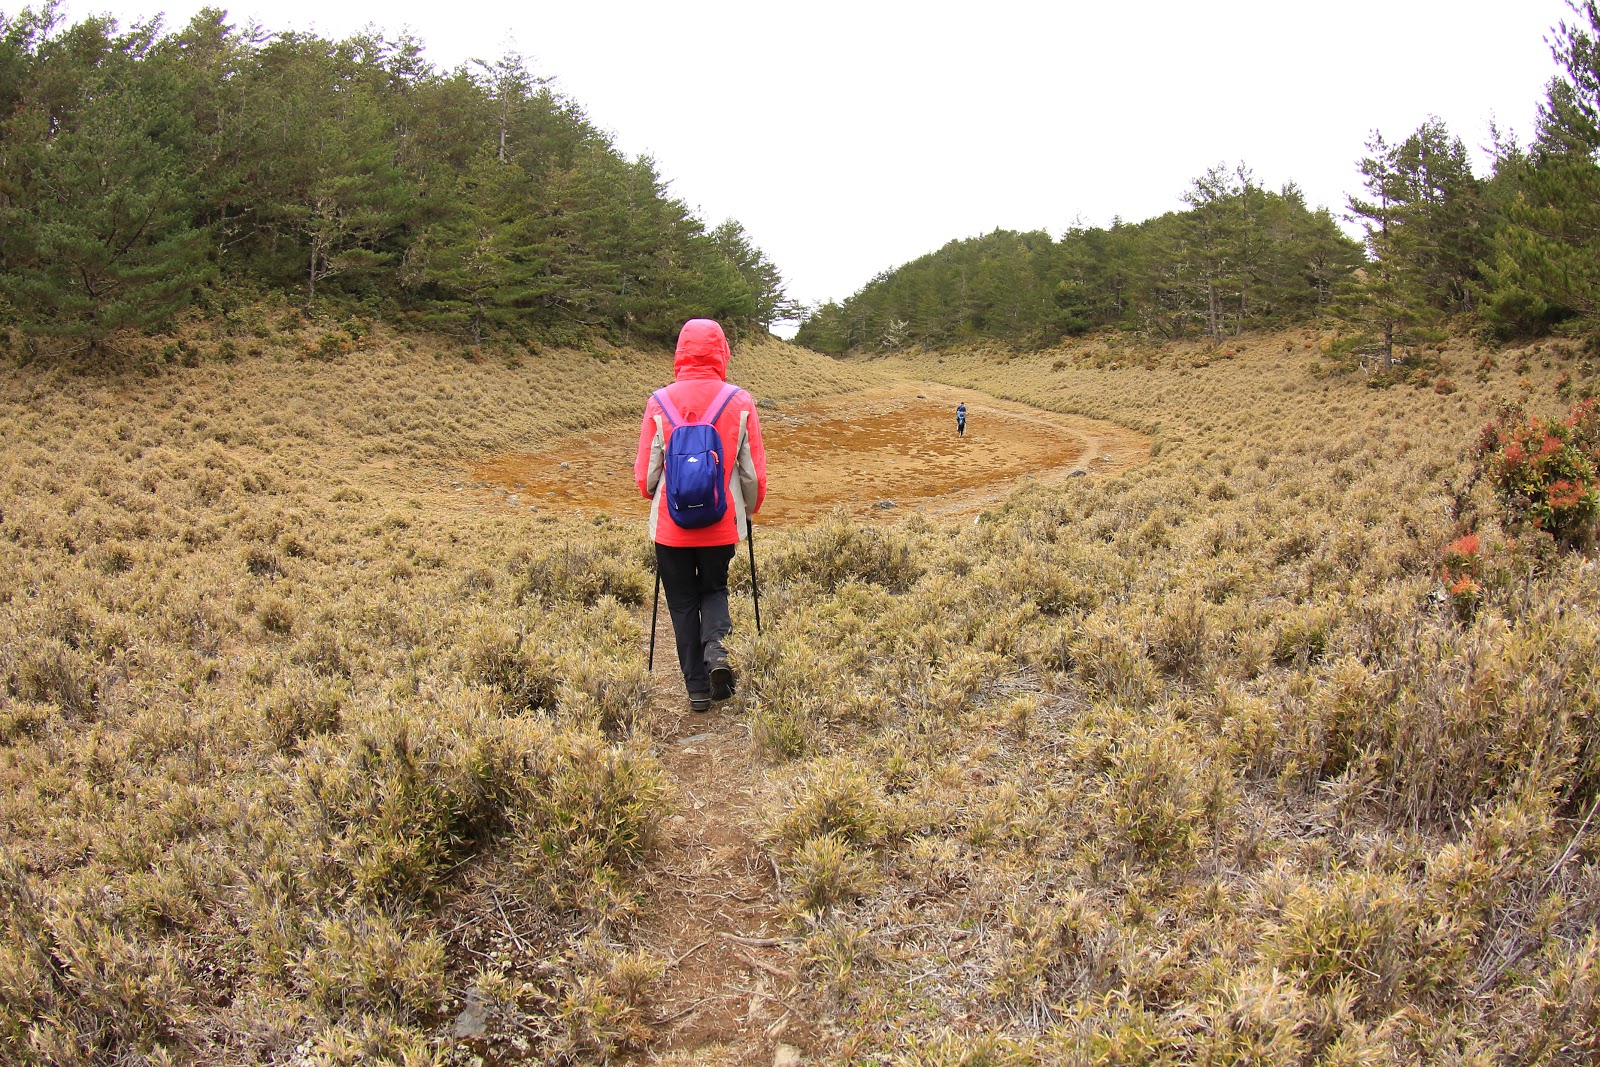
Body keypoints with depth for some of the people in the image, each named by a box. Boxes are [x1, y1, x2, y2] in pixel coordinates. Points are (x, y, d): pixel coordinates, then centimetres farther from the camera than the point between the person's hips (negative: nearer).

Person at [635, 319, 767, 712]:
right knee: (714, 589, 22)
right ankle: (716, 648, -5)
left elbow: (645, 472, -1)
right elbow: (754, 472, 0)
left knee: (682, 601, 13)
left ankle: (697, 687, 13)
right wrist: (750, 509, 19)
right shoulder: (740, 403, -6)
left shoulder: (659, 403, -7)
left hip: (671, 524, -1)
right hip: (722, 524, 1)